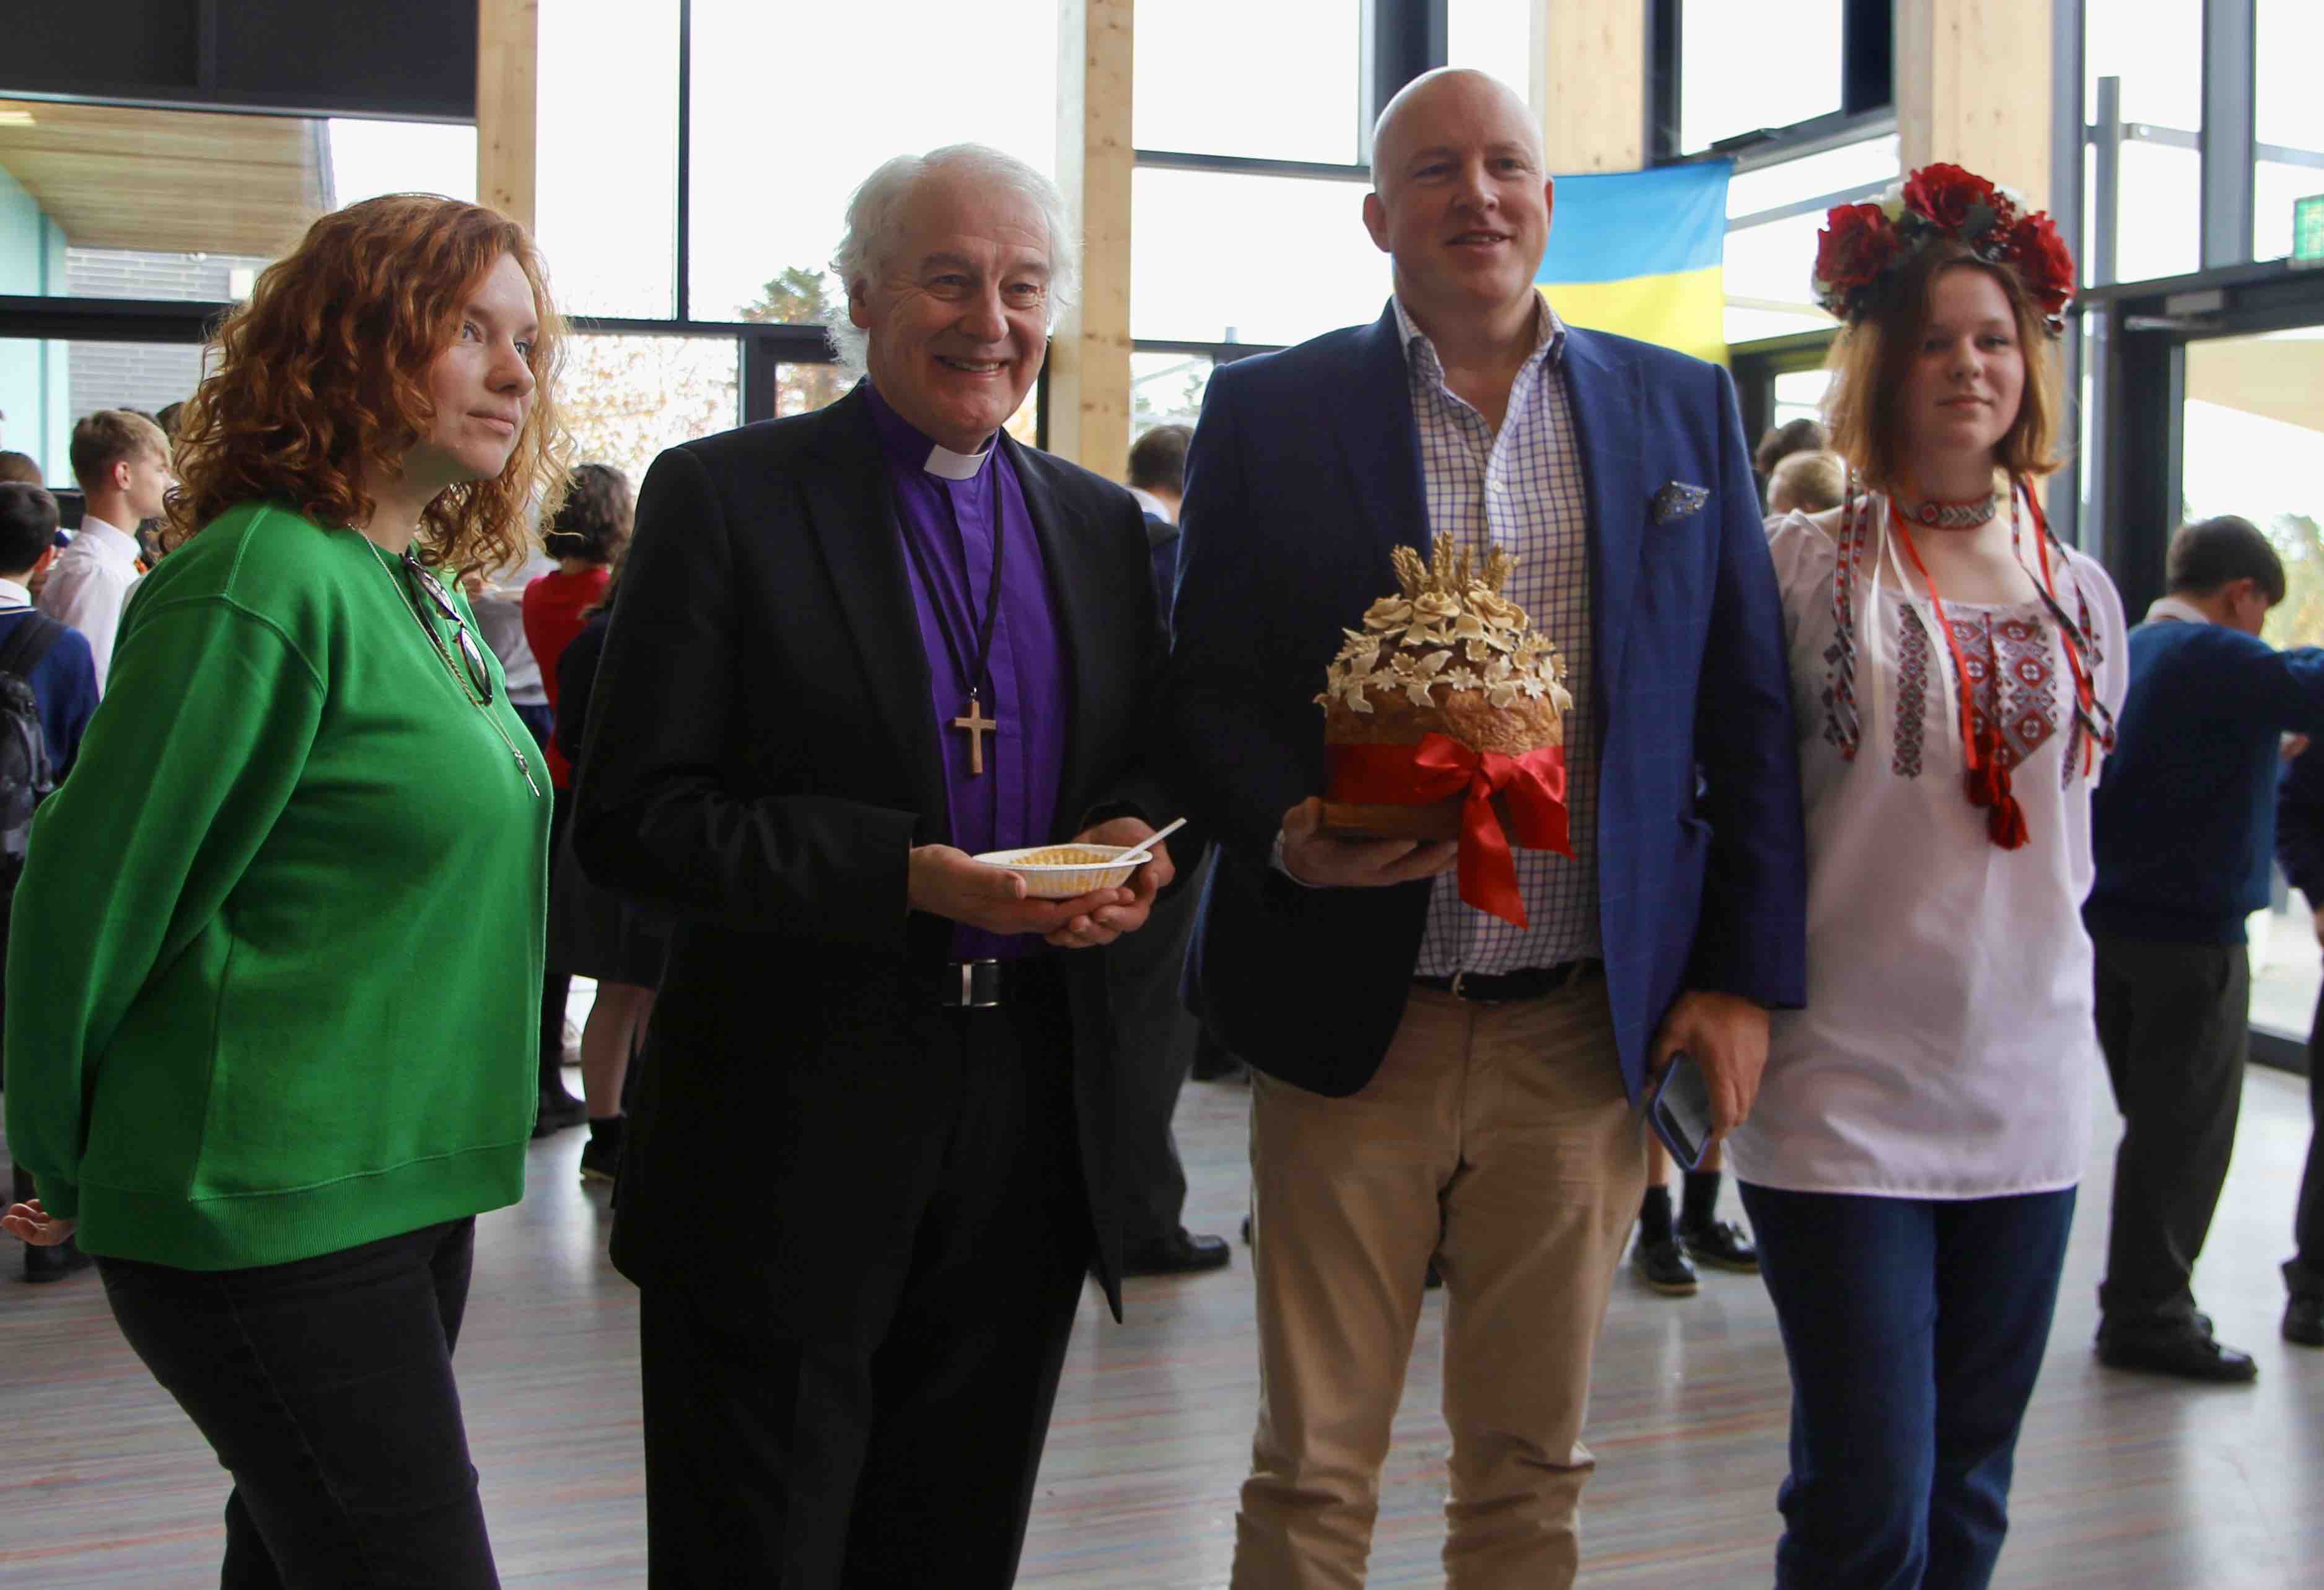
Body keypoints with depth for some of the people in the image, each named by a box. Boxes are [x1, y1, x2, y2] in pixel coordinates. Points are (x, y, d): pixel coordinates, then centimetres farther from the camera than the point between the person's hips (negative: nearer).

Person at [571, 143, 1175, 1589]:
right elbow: (632, 820, -11)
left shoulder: (1101, 524, 10)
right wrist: (908, 877, -22)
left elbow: (1151, 760, 17)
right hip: (792, 1132, -4)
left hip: (1034, 1129, 5)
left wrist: (1130, 844, -8)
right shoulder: (722, 497, -5)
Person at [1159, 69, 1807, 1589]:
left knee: (1532, 1468, 14)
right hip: (1351, 1021, -1)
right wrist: (1288, 834, -18)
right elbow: (1204, 691, 2)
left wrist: (1747, 975, 3)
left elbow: (1749, 711, 8)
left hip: (1589, 1033, 2)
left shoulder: (1686, 408, 8)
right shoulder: (1268, 411, 2)